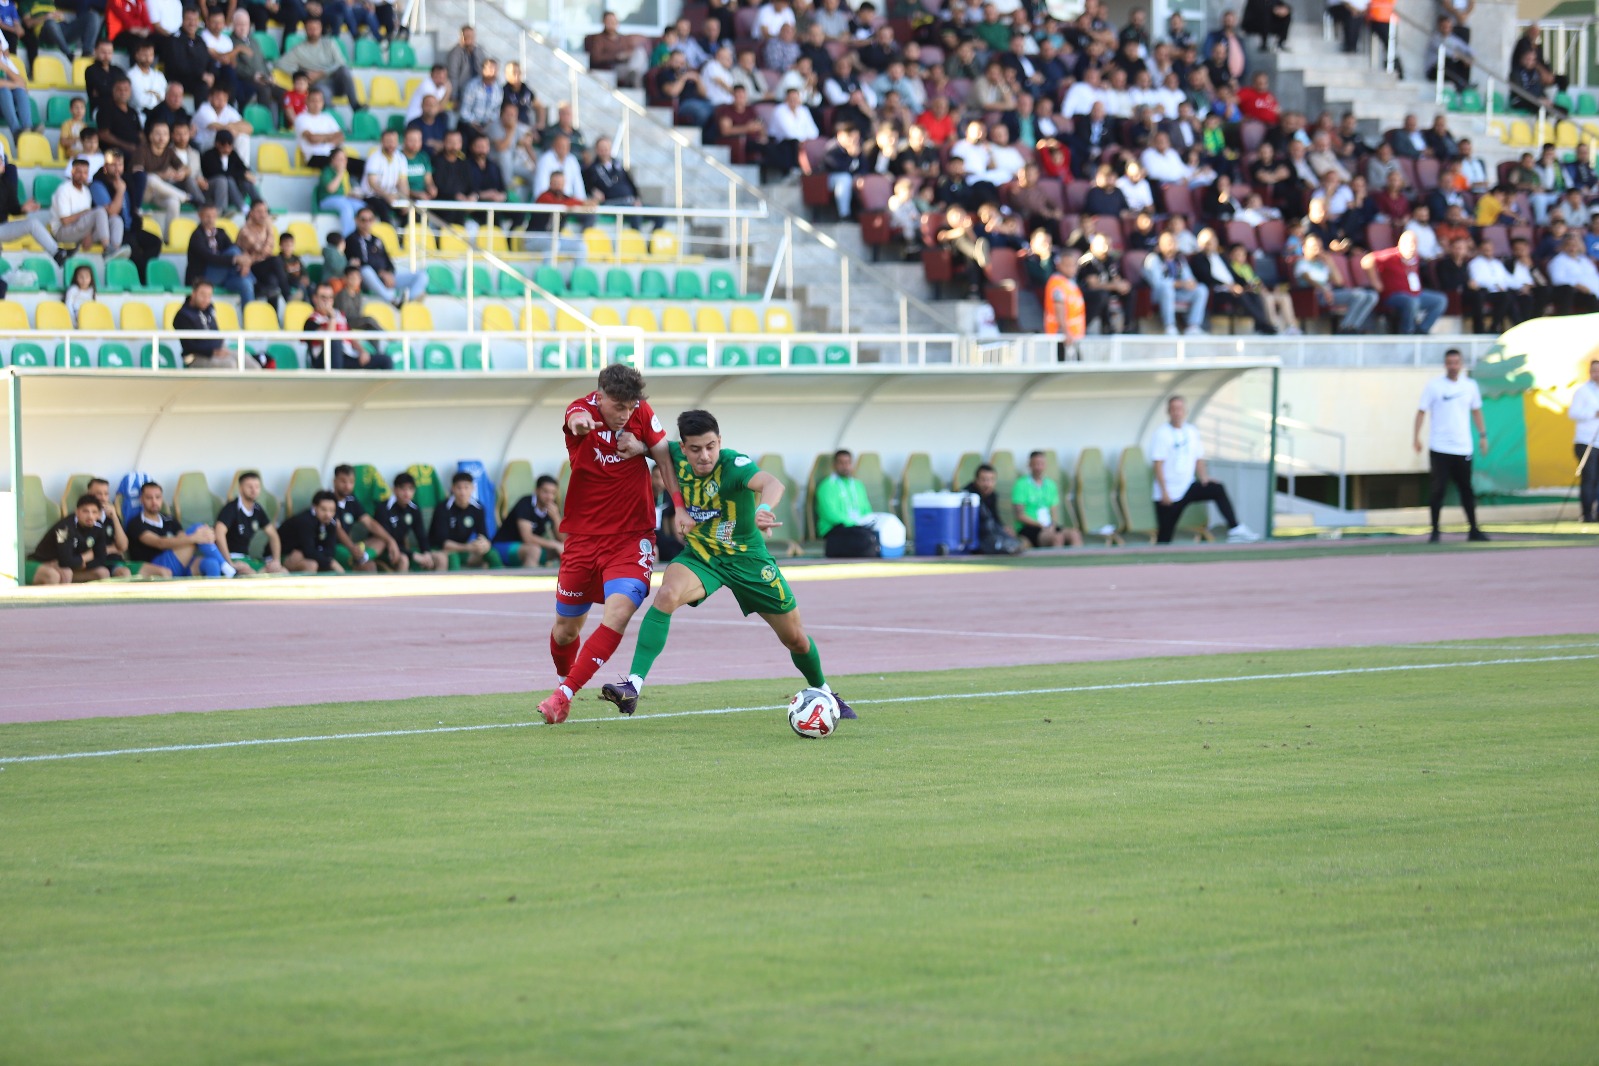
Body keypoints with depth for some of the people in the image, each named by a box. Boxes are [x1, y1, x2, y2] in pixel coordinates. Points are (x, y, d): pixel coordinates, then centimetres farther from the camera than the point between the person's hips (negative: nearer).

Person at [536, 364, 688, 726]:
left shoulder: (642, 413, -4)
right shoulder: (582, 410, -12)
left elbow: (665, 458, 7)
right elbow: (578, 417, -38)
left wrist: (679, 506, -6)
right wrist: (580, 423, -63)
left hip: (631, 538, 0)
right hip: (584, 537, 0)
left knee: (617, 615, -23)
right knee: (566, 628, 10)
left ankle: (564, 695, -16)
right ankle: (564, 678, 41)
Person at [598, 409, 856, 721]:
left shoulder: (734, 464, -30)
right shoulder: (677, 455, -16)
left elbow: (772, 483, -51)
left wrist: (765, 507, -74)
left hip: (747, 557, -2)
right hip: (699, 555, 2)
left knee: (796, 639, 8)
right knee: (667, 594, -32)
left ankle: (823, 693, 39)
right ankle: (633, 686, -35)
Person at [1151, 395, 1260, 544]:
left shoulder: (1192, 432, 8)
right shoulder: (1162, 433, -8)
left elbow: (1199, 460, 13)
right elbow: (1158, 465, -12)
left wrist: (1205, 480, -5)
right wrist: (1164, 492, -18)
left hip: (1188, 486, 4)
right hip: (1169, 493, -4)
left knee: (1218, 489, -17)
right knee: (1165, 536, -5)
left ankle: (1234, 529, -20)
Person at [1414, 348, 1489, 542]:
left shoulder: (1470, 386, 8)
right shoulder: (1434, 386, -2)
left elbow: (1476, 411, 19)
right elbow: (1422, 411, -1)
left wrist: (1483, 435, 14)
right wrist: (1417, 437, -7)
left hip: (1463, 448, 3)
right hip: (1439, 448, -3)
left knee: (1466, 490, 6)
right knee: (1438, 490, -5)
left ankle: (1474, 530, 13)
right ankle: (1435, 532, 2)